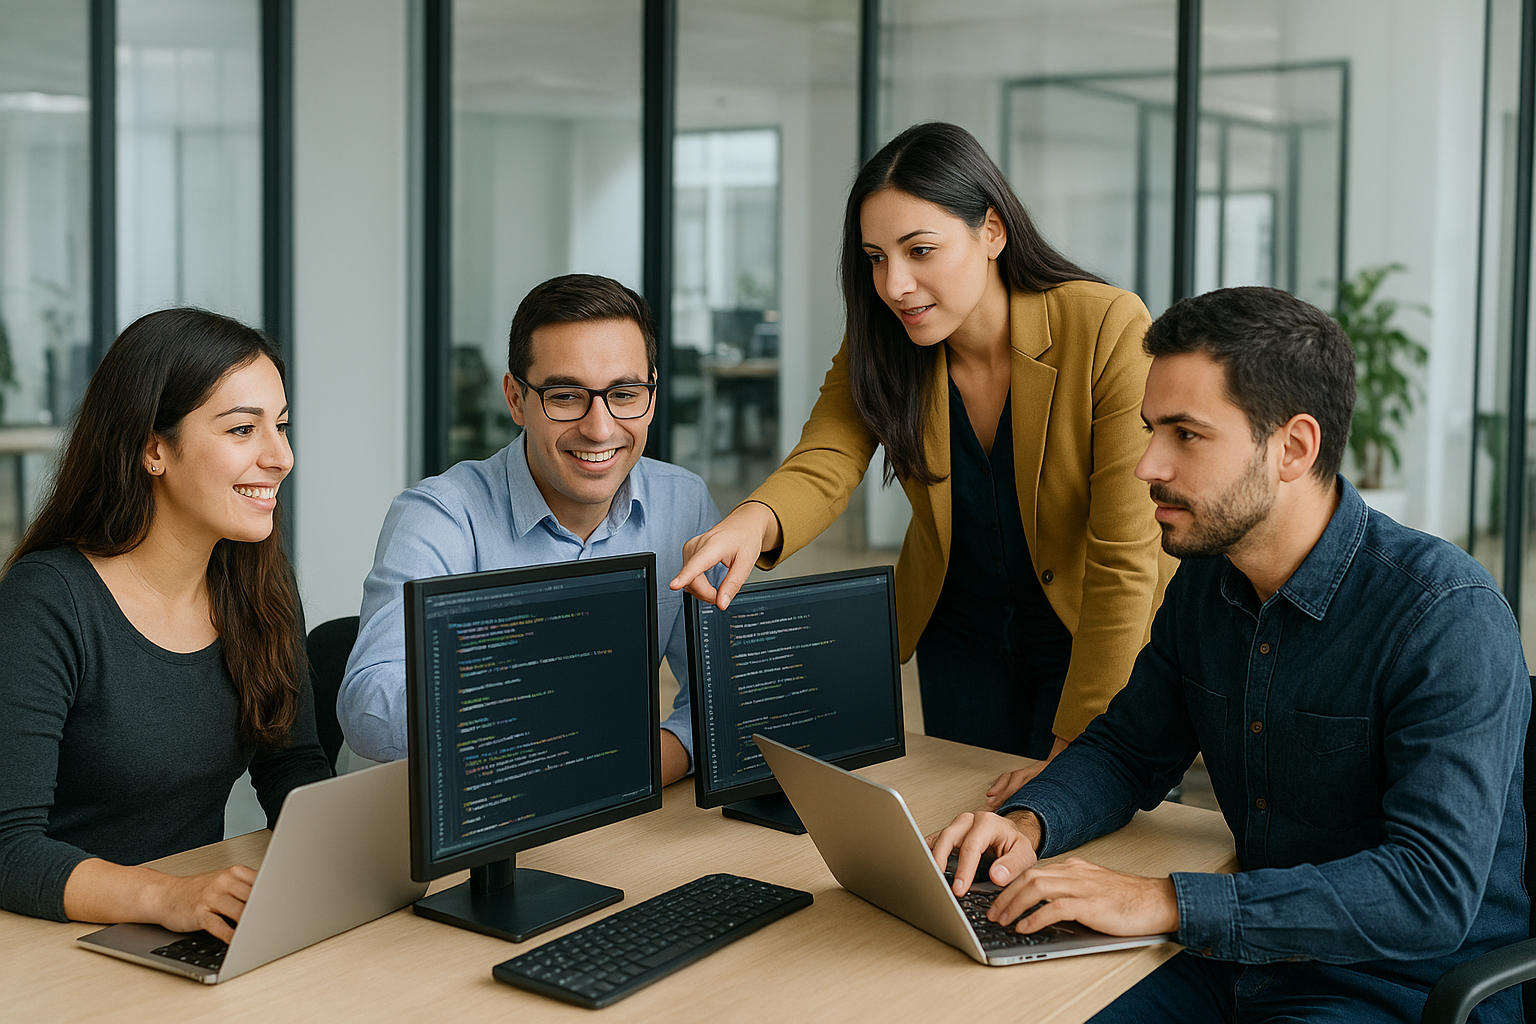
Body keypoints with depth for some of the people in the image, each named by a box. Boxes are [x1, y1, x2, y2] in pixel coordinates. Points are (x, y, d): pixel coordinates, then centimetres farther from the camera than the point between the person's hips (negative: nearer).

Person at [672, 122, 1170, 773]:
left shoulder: (1108, 330, -26)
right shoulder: (879, 342, -12)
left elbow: (1125, 557, -25)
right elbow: (823, 466, -24)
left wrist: (1074, 744, -25)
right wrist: (753, 523, -49)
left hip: (1098, 637, -4)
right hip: (958, 631, 4)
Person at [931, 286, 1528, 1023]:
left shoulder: (1450, 615, -22)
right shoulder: (1204, 582, 2)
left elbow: (1434, 892, -29)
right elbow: (1126, 749, 14)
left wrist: (1167, 903, -34)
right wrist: (1025, 824, -9)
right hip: (1246, 958, 6)